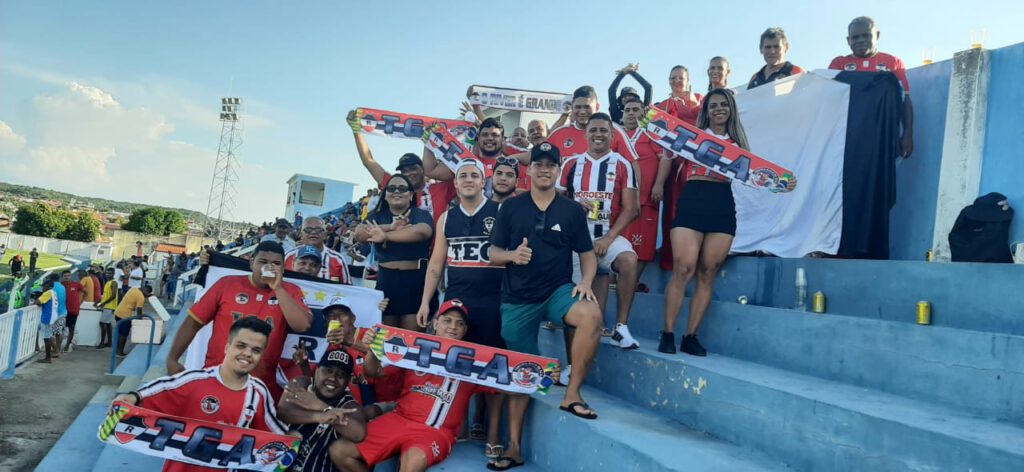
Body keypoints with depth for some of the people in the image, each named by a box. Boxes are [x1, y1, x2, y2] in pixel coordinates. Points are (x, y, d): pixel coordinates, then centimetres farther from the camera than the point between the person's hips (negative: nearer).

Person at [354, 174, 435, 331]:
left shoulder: (421, 215, 1)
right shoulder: (376, 216, 12)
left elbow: (421, 232, -22)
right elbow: (359, 234, -7)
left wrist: (386, 235, -19)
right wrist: (390, 227, -21)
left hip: (415, 281, -3)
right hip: (386, 280, 3)